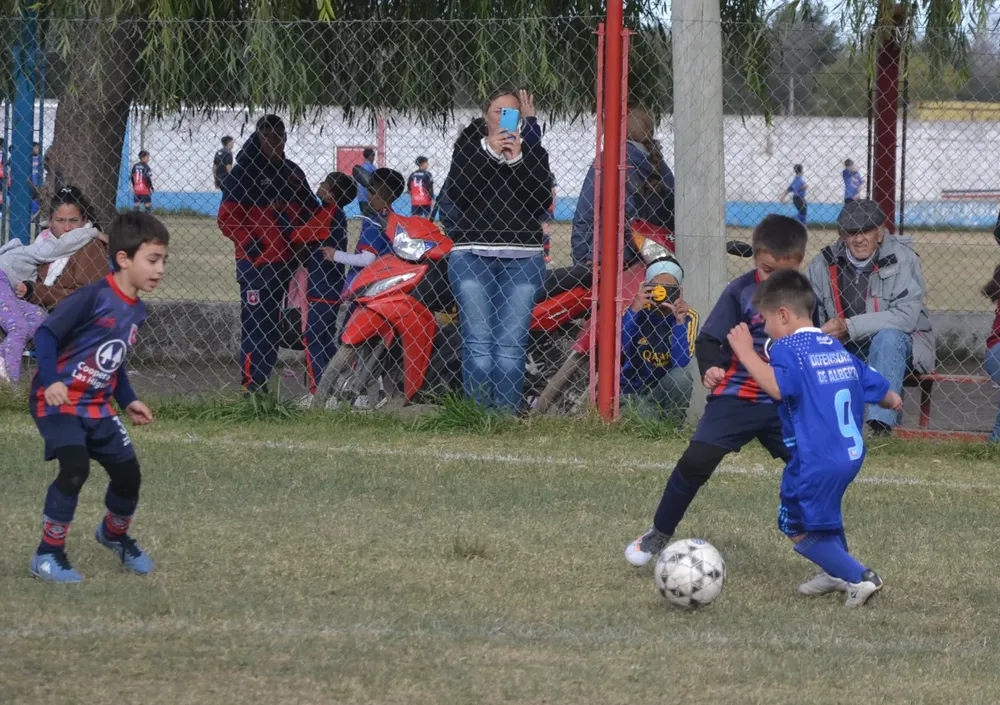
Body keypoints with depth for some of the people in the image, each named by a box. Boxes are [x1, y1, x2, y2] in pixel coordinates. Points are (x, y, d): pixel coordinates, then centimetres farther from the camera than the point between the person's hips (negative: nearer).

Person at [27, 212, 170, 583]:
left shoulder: (137, 311, 7)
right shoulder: (94, 298, -20)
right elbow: (46, 334, -20)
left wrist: (128, 401, 17)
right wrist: (51, 381, -30)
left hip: (97, 407, 8)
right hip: (58, 401, -8)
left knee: (128, 474, 8)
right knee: (75, 467, -26)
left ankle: (115, 533, 40)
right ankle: (48, 554, -10)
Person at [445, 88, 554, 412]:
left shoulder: (534, 153, 14)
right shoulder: (468, 148, 13)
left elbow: (541, 199, -1)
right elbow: (456, 193, -4)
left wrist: (516, 159, -9)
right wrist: (490, 154, -9)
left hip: (522, 259, 1)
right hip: (472, 255, 0)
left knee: (511, 344, -6)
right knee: (478, 343, -8)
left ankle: (507, 415, -5)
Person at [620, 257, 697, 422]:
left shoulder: (688, 316, -10)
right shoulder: (636, 311, -11)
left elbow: (680, 363, -23)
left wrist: (679, 321, -32)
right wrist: (634, 310, -37)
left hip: (665, 391, 2)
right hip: (632, 388, -2)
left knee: (681, 377, -30)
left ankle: (673, 424, -6)